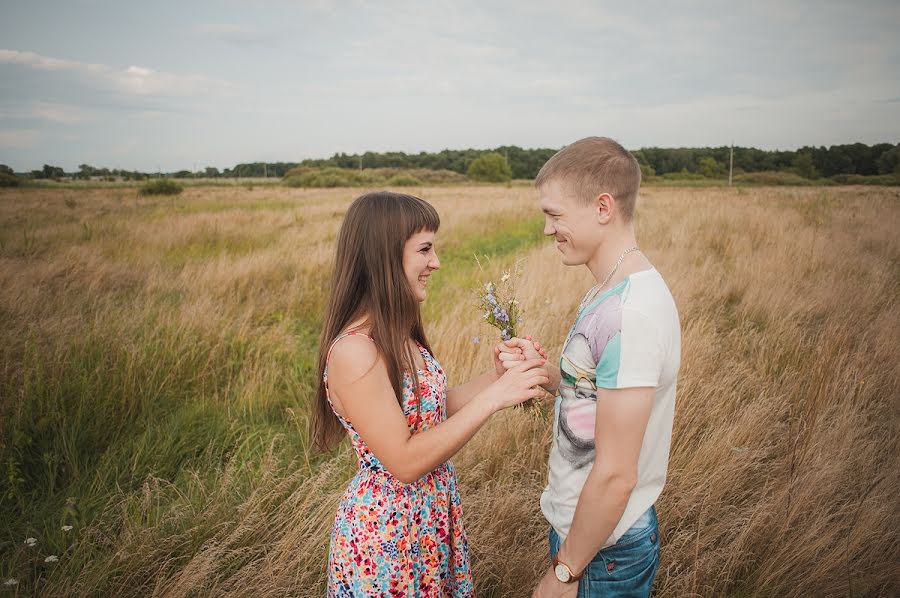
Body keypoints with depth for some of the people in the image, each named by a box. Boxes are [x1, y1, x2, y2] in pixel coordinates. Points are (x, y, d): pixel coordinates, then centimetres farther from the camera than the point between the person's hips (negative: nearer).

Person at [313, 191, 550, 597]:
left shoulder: (397, 334, 0)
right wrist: (492, 398, -27)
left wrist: (494, 377, -5)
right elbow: (404, 461, -26)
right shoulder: (353, 350, -27)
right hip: (385, 532, -8)